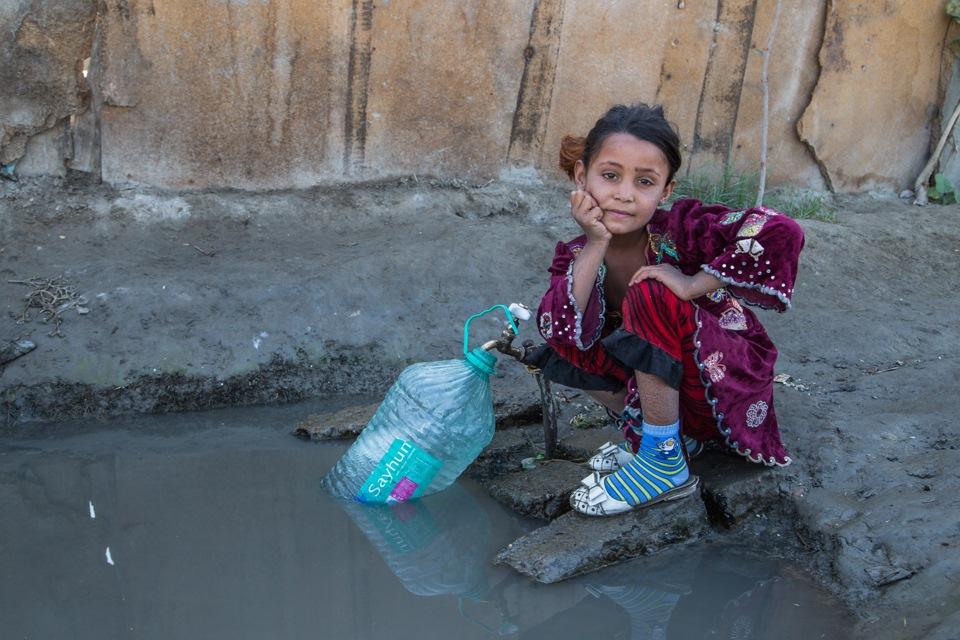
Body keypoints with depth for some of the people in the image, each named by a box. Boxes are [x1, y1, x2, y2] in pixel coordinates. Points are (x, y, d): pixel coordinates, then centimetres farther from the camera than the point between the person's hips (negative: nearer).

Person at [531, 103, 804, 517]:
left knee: (650, 294, -28)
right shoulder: (578, 254, -9)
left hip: (728, 384, -5)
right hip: (667, 383, 5)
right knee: (564, 342, -10)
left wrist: (694, 284, -33)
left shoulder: (682, 228, -24)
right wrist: (595, 244, -31)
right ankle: (644, 432, 6)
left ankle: (665, 464, -17)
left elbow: (781, 233, -39)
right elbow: (561, 331, -27)